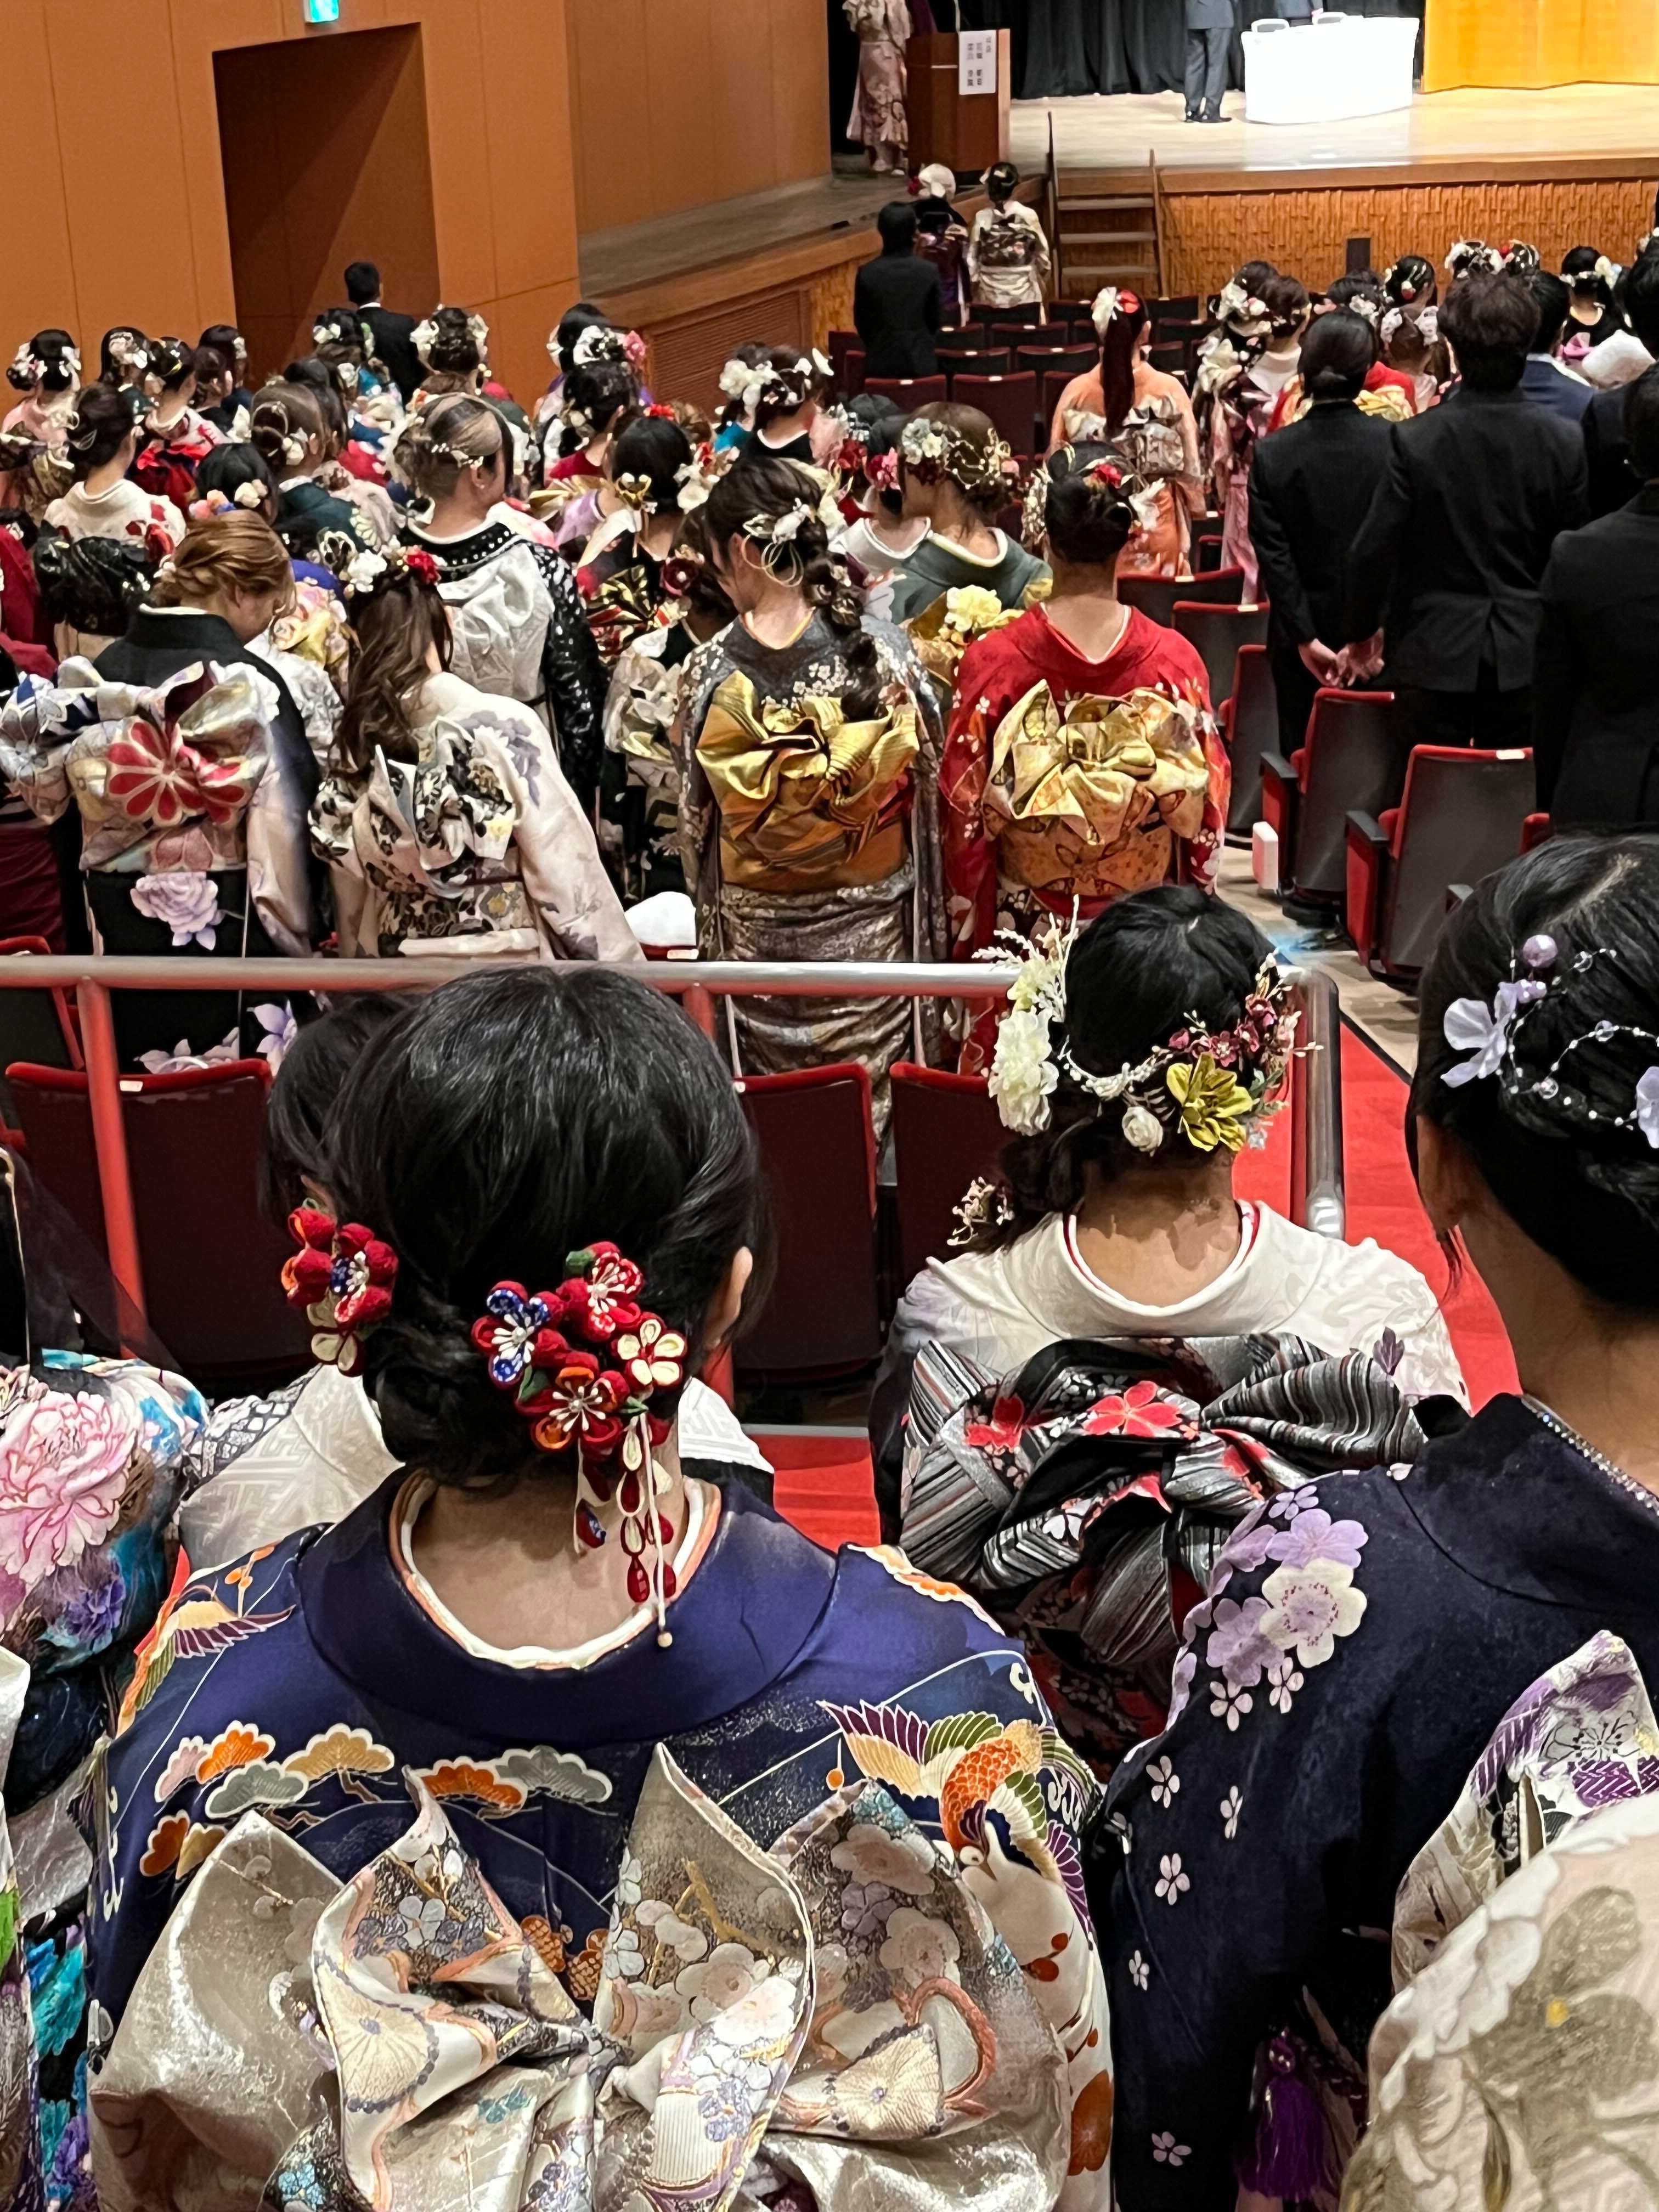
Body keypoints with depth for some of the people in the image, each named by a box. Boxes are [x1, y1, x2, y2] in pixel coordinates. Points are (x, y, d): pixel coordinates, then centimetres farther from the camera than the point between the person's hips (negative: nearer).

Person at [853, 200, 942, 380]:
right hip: (920, 362, 0)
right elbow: (936, 319, 1)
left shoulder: (867, 273, -9)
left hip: (880, 362, 0)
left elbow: (861, 322, 1)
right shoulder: (929, 271, -9)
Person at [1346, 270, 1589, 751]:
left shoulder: (1414, 439, -13)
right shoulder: (1565, 443, -7)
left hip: (1436, 657, -2)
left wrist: (1360, 632, 5)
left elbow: (1373, 552, -10)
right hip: (1525, 658, 2)